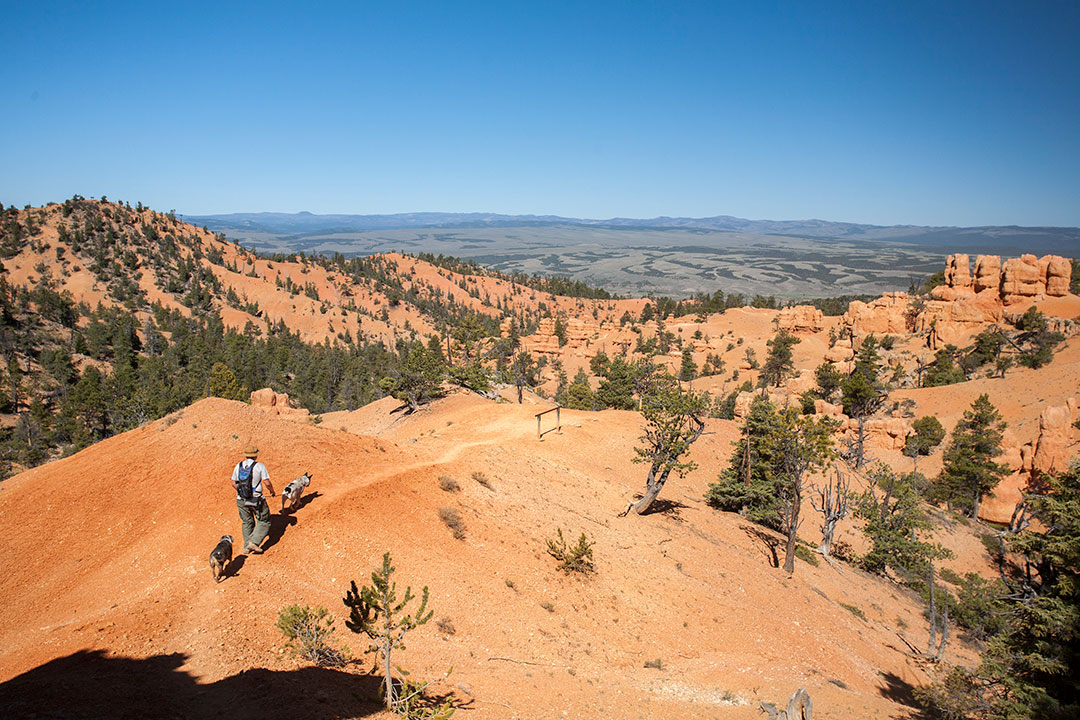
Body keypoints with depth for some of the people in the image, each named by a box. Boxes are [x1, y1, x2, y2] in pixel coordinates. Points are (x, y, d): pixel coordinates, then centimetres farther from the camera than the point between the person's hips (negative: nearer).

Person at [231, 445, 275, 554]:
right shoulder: (259, 466, -10)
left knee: (247, 522, 17)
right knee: (264, 521, 7)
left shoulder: (238, 466, 4)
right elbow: (267, 483, -13)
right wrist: (272, 491, 6)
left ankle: (247, 547, 20)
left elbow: (234, 483, 10)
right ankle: (254, 542, -7)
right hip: (256, 500, -5)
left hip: (241, 499, 5)